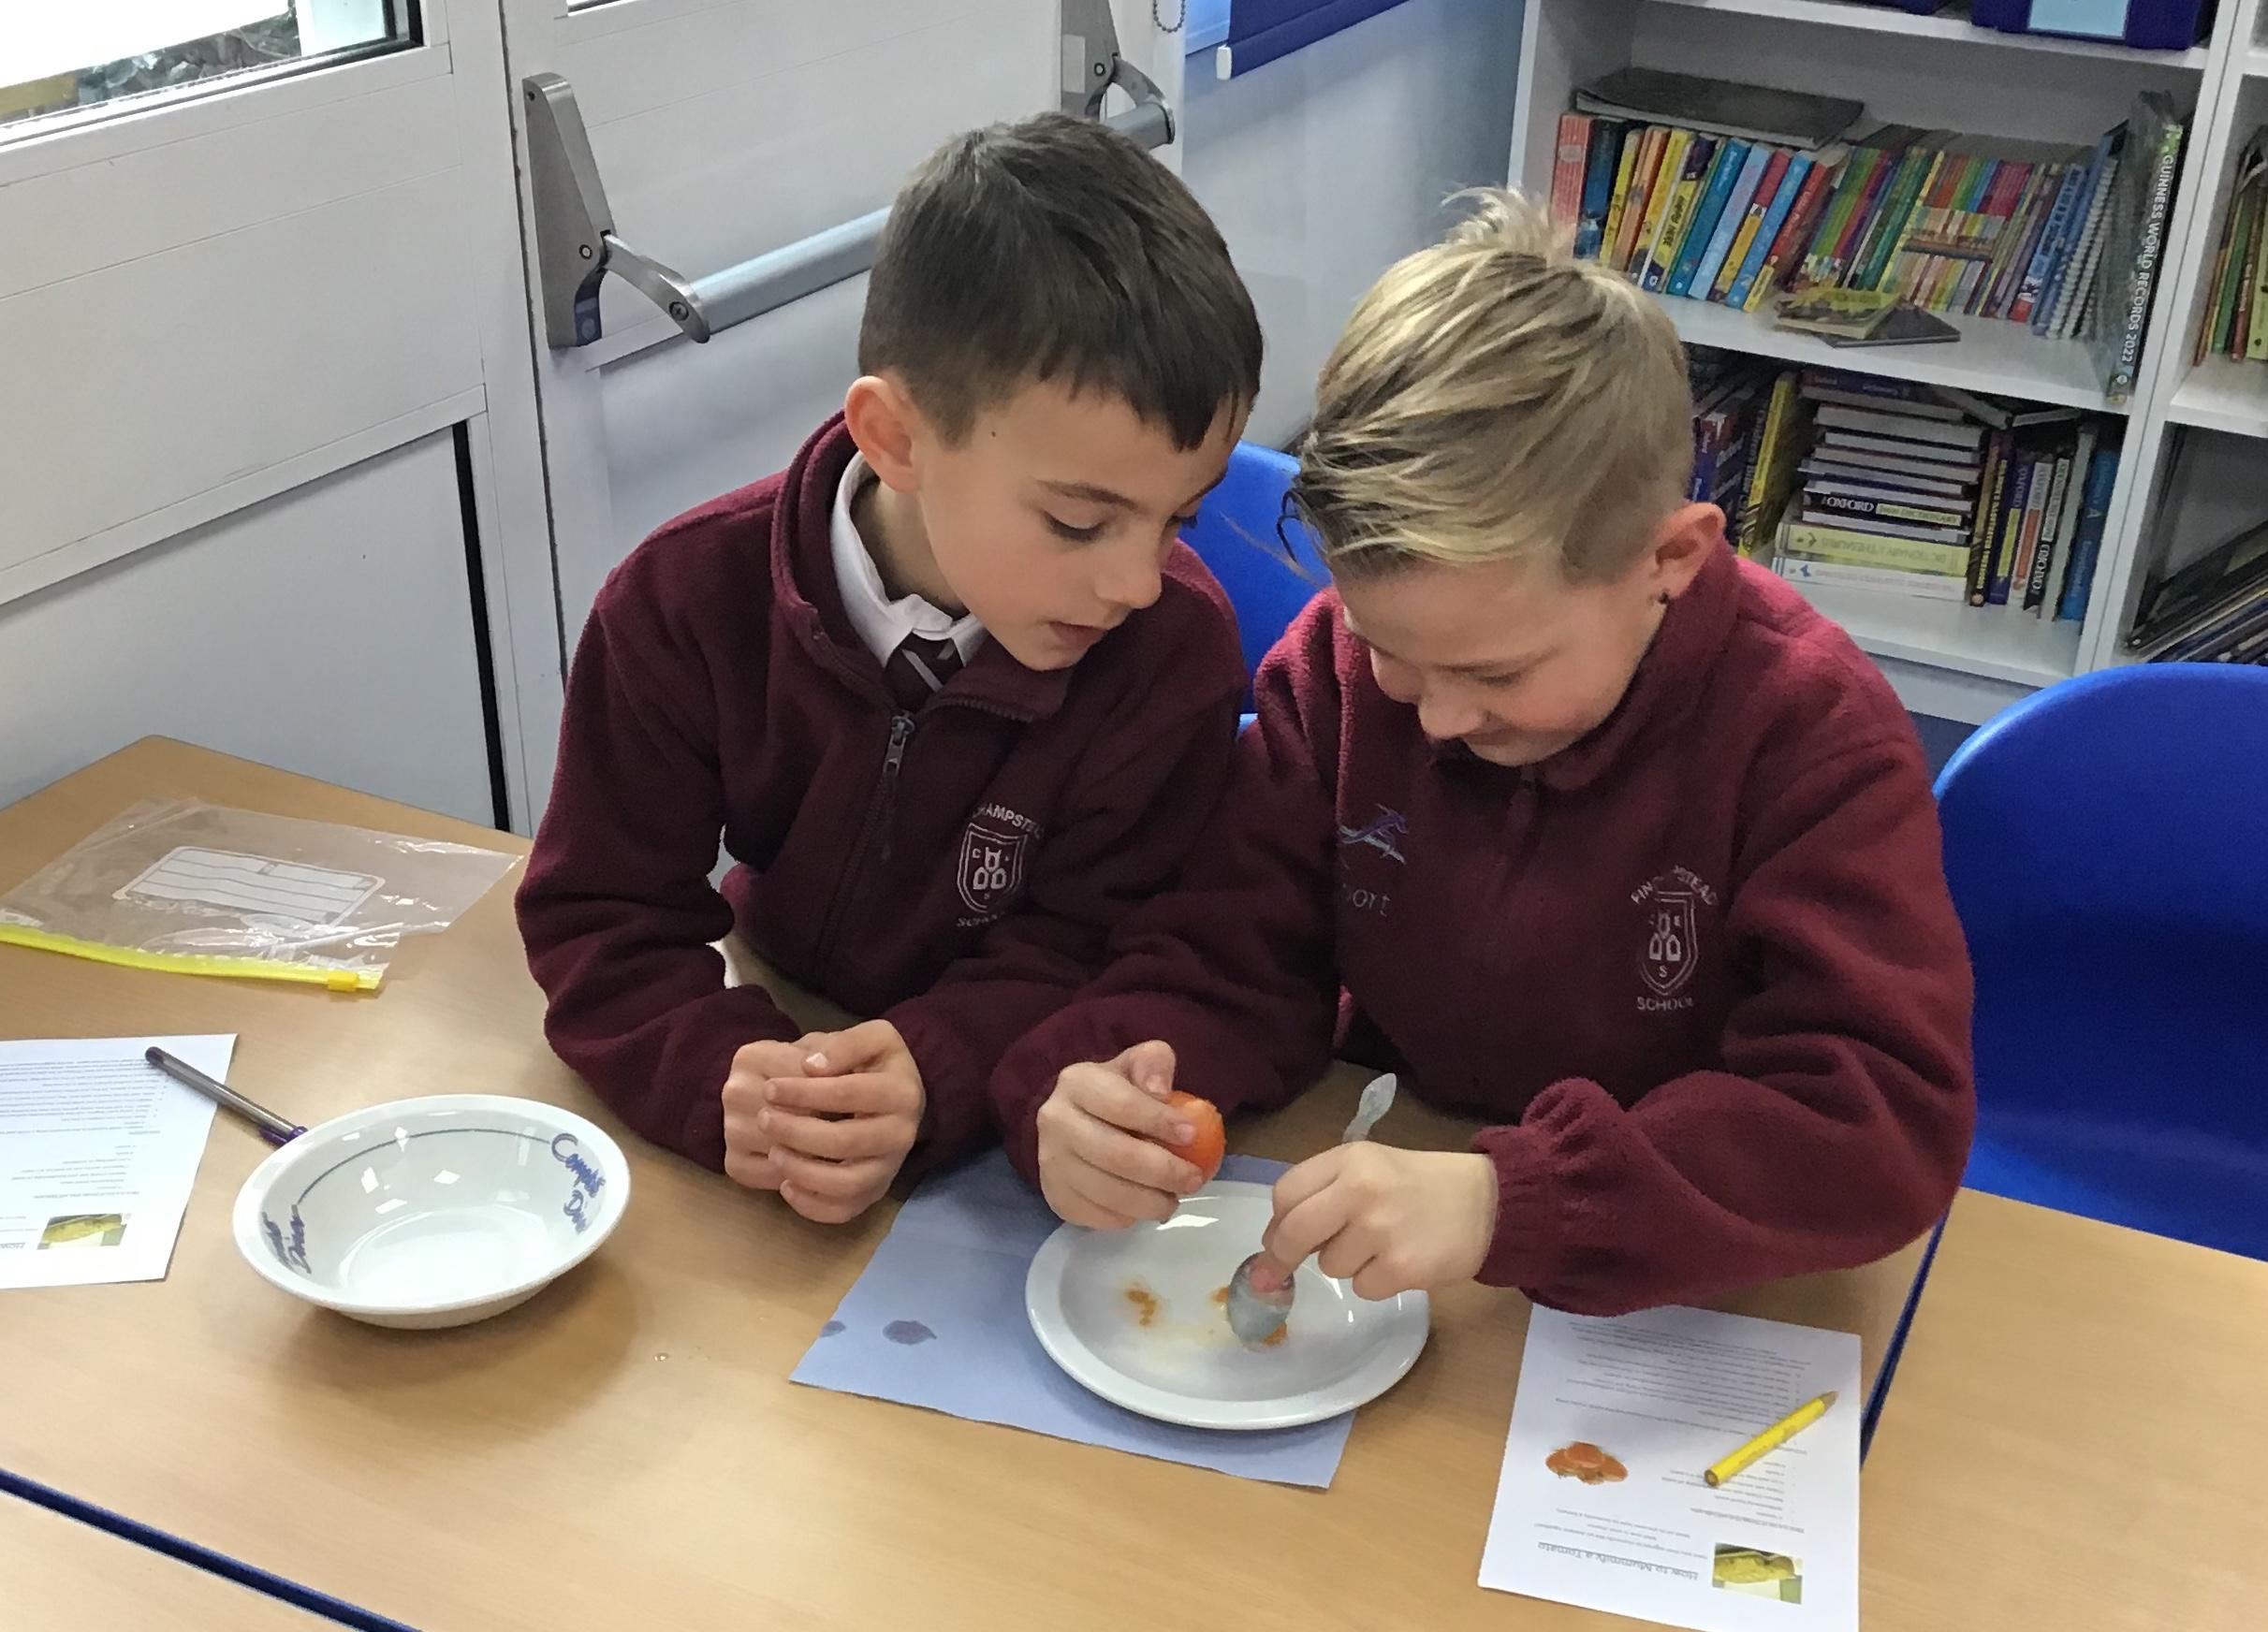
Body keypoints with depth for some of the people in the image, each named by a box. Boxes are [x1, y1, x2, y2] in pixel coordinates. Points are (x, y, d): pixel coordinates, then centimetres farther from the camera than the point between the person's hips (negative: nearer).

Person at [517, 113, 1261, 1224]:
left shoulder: (1173, 644, -17)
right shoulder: (689, 603, -13)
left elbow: (1079, 954, -13)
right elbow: (598, 914, -8)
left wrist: (930, 1081, -34)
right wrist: (724, 1080, -29)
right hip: (785, 1027, 3)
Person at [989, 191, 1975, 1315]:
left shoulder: (1812, 731, -17)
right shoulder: (1341, 659, -7)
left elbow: (1889, 1121, -23)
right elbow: (1229, 960, -4)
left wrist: (1509, 1203, -36)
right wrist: (1089, 1093, -26)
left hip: (1677, 1316, -1)